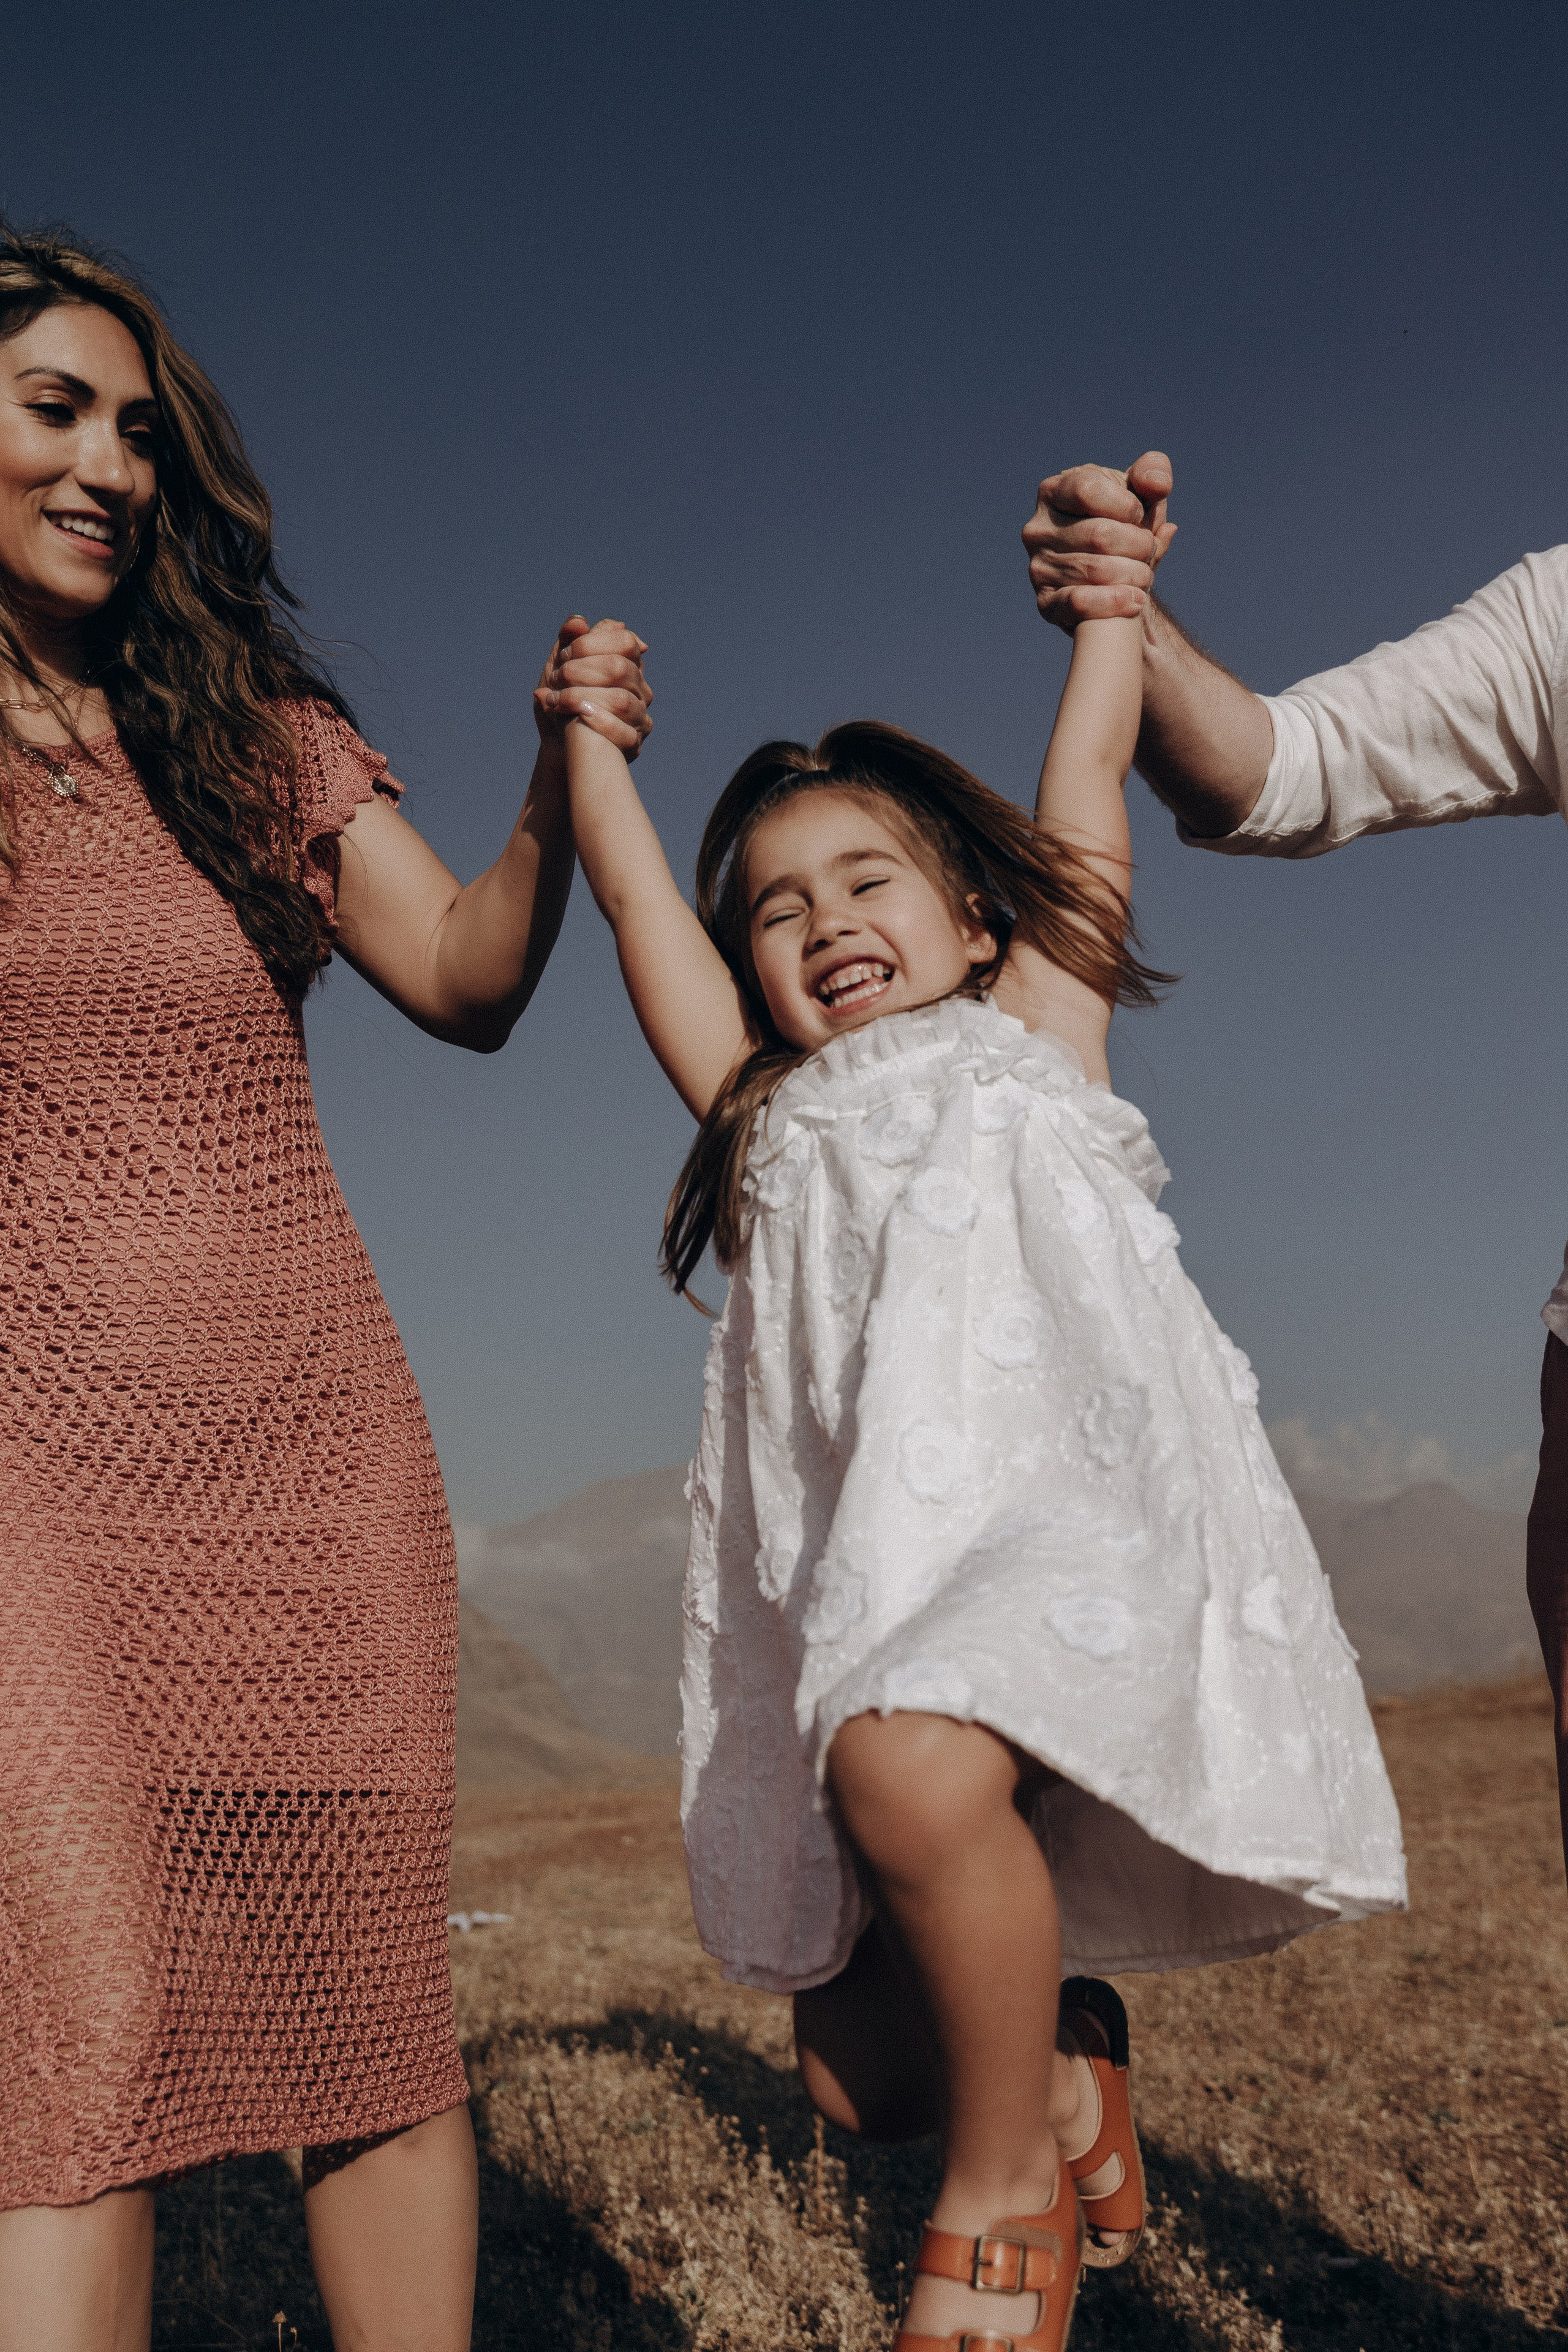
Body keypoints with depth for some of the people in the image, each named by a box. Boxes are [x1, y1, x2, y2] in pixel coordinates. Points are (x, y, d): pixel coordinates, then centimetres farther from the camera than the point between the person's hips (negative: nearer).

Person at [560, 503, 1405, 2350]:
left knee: (916, 1772, -33)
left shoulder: (1033, 1034, 23)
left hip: (1064, 1479, -4)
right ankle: (1057, 2051, 32)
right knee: (855, 2072, -1)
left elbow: (1085, 784, 23)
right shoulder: (768, 1119, 28)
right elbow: (635, 901, 30)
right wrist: (589, 728, 39)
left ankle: (1012, 2185, -6)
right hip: (857, 1557, 4)